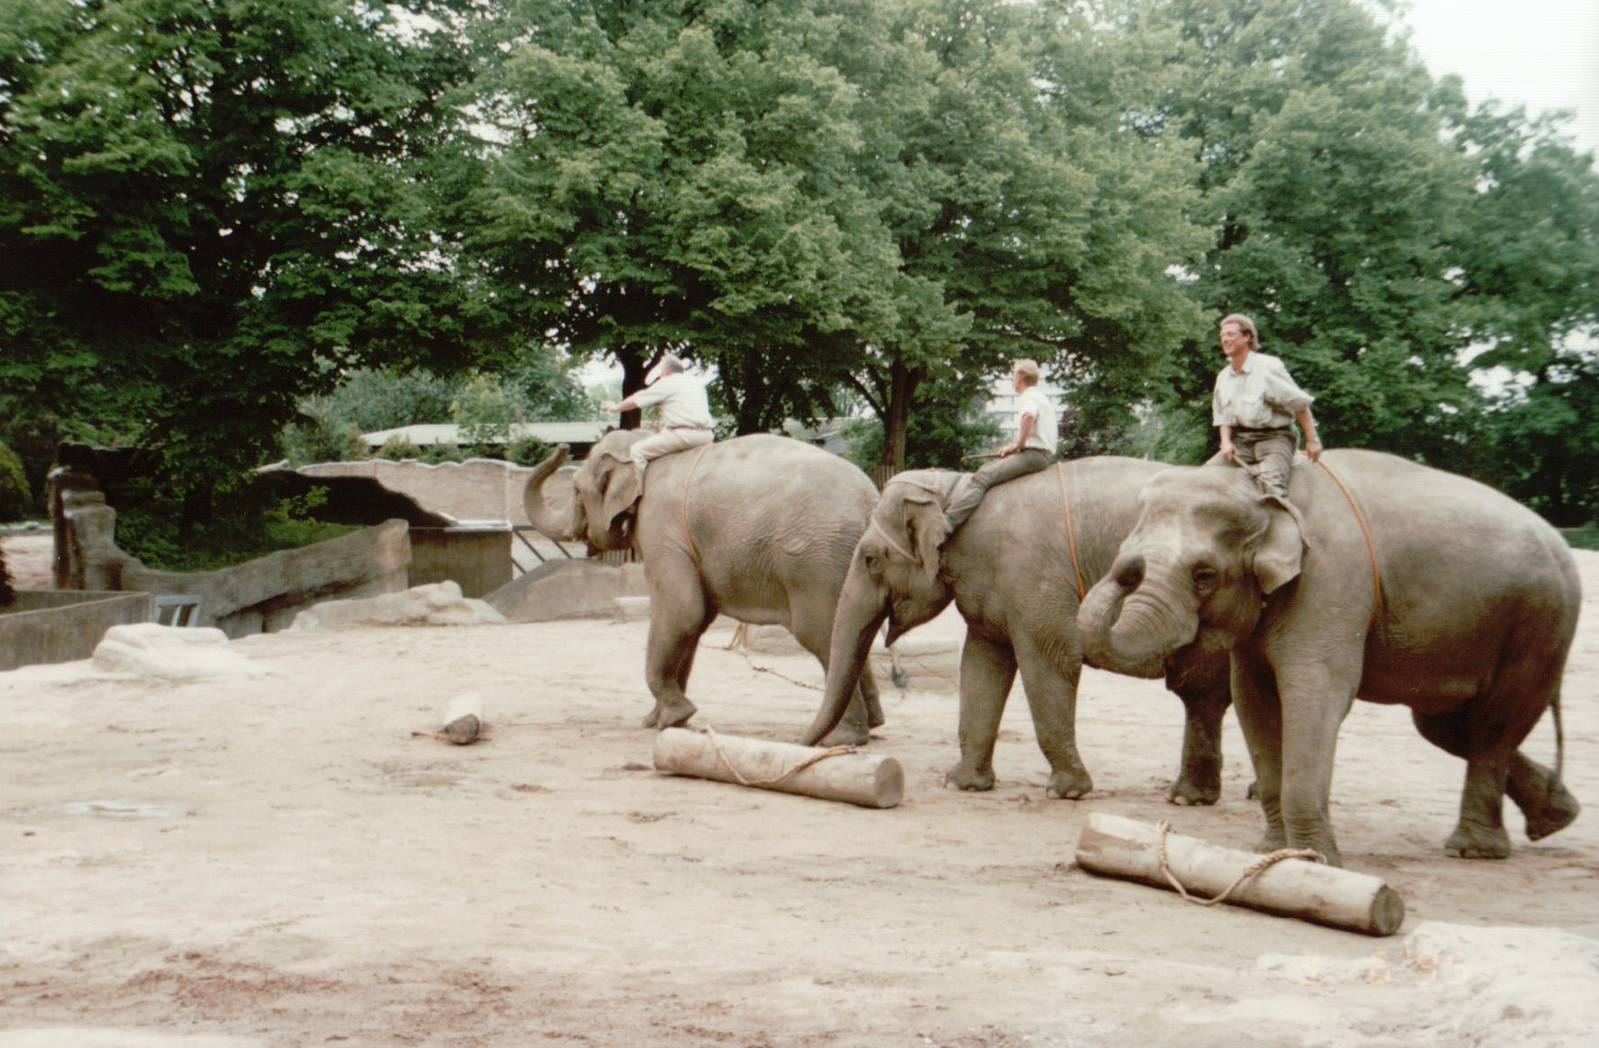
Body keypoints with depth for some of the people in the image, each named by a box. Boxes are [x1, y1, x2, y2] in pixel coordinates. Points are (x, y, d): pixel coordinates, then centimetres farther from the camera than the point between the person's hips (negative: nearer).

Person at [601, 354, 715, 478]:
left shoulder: (666, 383, 1)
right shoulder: (697, 383, 21)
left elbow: (635, 401, 9)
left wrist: (615, 407, 26)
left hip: (683, 434, -9)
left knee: (637, 450, -4)